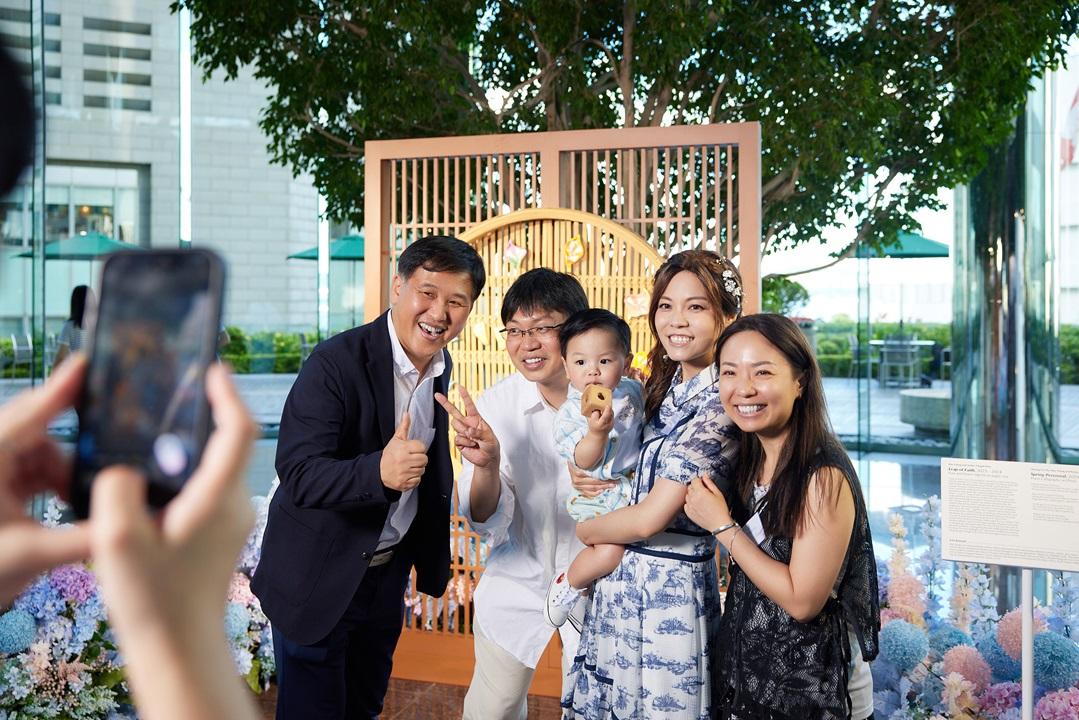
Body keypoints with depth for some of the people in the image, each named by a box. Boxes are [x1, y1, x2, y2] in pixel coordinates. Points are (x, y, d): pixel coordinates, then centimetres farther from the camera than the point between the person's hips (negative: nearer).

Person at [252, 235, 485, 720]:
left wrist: (431, 557, 6)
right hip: (320, 578, -7)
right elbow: (298, 473, -31)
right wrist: (379, 471, -47)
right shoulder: (335, 363, -24)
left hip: (388, 571, 7)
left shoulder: (439, 365, 0)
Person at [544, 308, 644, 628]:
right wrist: (597, 432, -39)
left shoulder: (632, 391, 0)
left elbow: (644, 427, 20)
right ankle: (568, 585, 6)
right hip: (597, 495, -7)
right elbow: (584, 462, -23)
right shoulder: (571, 412, -16)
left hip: (635, 484, 7)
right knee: (610, 551, -22)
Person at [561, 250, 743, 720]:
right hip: (619, 579, 8)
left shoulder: (719, 407, -19)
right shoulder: (665, 387, 7)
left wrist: (584, 530, -3)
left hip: (669, 588, -8)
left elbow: (650, 517, -20)